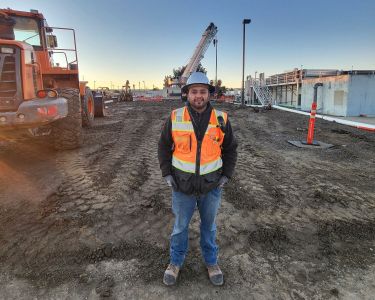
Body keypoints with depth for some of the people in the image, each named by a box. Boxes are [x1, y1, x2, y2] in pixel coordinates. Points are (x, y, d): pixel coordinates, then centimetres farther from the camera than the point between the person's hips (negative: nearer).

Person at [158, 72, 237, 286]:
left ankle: (212, 262, 41)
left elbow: (230, 148, 4)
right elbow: (164, 147, 3)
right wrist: (167, 174, -4)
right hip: (183, 185, 0)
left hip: (211, 185, 1)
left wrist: (226, 175, -3)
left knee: (209, 225, 19)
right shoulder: (175, 118, -7)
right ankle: (176, 262, 38)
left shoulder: (221, 119, -6)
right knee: (180, 226, 15)